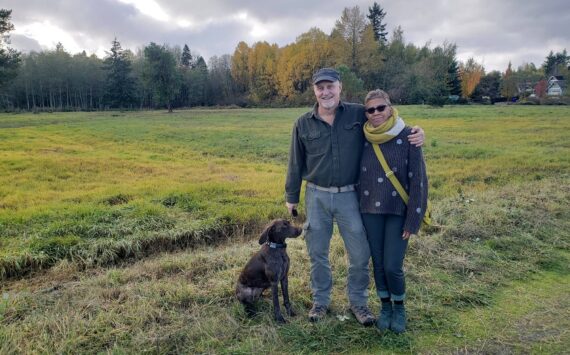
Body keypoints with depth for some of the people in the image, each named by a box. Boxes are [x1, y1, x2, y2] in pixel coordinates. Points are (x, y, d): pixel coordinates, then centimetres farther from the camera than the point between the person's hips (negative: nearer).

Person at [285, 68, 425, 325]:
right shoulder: (303, 124, 0)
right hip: (317, 196, 1)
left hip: (349, 196, -1)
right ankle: (321, 300, 33)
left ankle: (358, 301, 30)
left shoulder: (359, 114, -4)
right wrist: (291, 197, 10)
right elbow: (296, 164, 7)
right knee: (317, 253, 12)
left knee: (360, 254, 7)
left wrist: (415, 134, -14)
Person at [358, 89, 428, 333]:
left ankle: (399, 308, 24)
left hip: (398, 210, -3)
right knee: (378, 263, 10)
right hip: (370, 210, 3)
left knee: (392, 266, -5)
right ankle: (385, 307, 33)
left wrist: (413, 219, -12)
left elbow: (418, 179, -10)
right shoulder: (363, 139, -1)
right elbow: (356, 174, 7)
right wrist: (356, 209, 6)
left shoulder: (407, 137, -10)